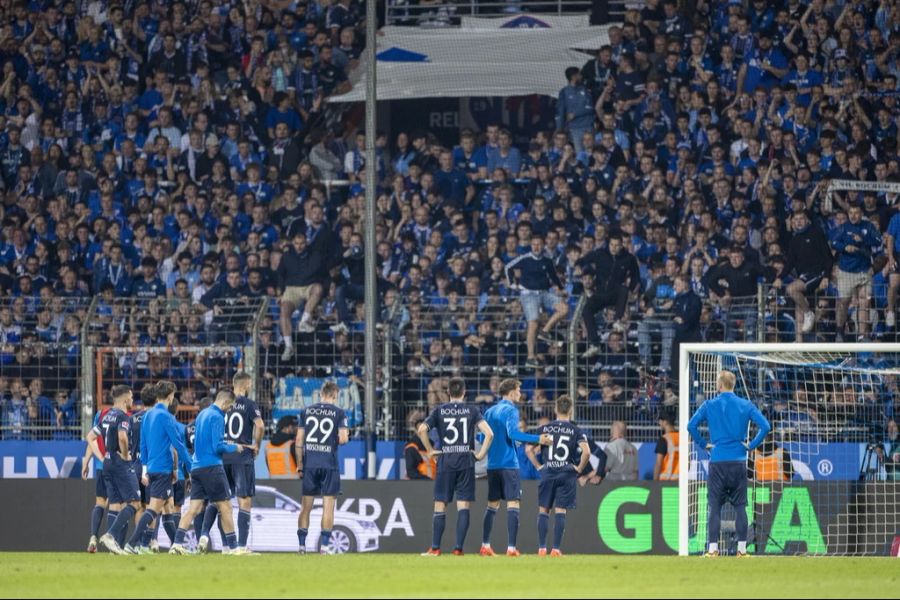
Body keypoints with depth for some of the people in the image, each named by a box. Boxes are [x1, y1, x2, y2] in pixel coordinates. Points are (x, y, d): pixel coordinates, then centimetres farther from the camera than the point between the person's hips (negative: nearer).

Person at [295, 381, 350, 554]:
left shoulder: (306, 411, 7)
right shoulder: (338, 413, -3)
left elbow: (299, 440, 6)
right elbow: (343, 439, -10)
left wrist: (299, 465, 11)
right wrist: (346, 435, 14)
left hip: (310, 463, 3)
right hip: (329, 464, -3)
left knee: (306, 506, 8)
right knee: (328, 505, 2)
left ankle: (302, 544, 7)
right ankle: (324, 544, -3)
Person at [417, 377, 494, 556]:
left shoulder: (440, 411, 4)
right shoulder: (472, 411, 2)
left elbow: (421, 430, -9)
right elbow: (489, 433, -10)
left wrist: (430, 450, 1)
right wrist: (481, 454, 0)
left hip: (445, 462, 0)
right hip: (466, 462, 0)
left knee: (440, 506, 4)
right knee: (463, 506, 1)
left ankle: (435, 548, 2)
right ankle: (458, 548, -5)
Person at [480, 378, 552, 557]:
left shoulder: (490, 412, 13)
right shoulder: (511, 410, -8)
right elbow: (512, 433, -22)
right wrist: (537, 439, -22)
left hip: (492, 465, 7)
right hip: (509, 465, -7)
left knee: (492, 505, 15)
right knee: (513, 505, -6)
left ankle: (485, 546, 14)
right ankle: (511, 548, -14)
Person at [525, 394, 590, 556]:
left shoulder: (544, 429, 6)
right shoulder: (575, 430, 0)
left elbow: (528, 449, 1)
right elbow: (586, 452, -13)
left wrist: (538, 466, 8)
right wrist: (579, 469, 0)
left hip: (547, 474, 1)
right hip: (567, 474, -1)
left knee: (543, 511, 7)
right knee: (560, 512, 1)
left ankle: (541, 548, 2)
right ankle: (556, 548, -2)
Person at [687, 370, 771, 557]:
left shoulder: (709, 405, 1)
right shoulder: (746, 405, 3)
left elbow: (691, 426, -5)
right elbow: (765, 426, -6)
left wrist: (704, 443, 6)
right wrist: (752, 445, 3)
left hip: (717, 461, -1)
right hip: (738, 462, 1)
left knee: (714, 506, 2)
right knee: (740, 506, 6)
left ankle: (713, 549, -3)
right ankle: (742, 548, 4)